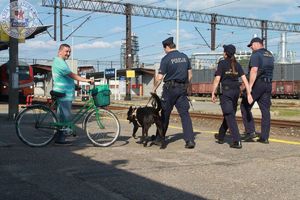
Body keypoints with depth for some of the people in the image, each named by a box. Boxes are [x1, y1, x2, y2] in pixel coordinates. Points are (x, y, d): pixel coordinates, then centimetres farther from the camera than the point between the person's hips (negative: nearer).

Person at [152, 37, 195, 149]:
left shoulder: (166, 59, -8)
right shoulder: (184, 57, 9)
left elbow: (159, 77, -11)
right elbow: (190, 75, 12)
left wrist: (154, 89, 2)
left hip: (170, 88, -4)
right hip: (182, 89, 4)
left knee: (165, 114, 8)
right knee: (185, 114, 1)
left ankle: (161, 137, 20)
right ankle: (190, 140, -9)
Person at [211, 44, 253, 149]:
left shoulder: (222, 63, -6)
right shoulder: (237, 64, 8)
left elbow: (217, 79, -11)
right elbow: (244, 79, 1)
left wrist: (213, 93, -4)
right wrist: (249, 94, 0)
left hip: (226, 91, -6)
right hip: (236, 91, 6)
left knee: (230, 116, -7)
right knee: (229, 114, 19)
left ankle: (237, 141, -16)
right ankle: (221, 137, 34)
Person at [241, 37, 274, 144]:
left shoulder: (256, 54, -9)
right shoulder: (270, 55, 17)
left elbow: (254, 70, -21)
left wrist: (250, 86, -26)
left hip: (257, 83, -7)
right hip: (268, 84, 7)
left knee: (245, 107, 5)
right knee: (265, 110, 6)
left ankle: (250, 131, -2)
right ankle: (264, 137, 7)